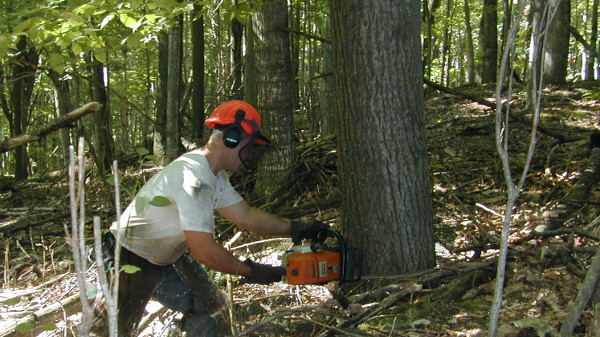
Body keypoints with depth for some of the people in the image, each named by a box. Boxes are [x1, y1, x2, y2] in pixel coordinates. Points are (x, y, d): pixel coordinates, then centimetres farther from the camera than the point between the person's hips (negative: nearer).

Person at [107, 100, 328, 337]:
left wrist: (294, 228, -3)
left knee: (200, 306, 9)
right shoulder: (194, 177, -31)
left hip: (159, 264, 10)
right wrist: (251, 272, -20)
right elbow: (204, 250, -32)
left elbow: (246, 215, 6)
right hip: (129, 262, -10)